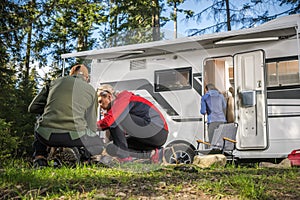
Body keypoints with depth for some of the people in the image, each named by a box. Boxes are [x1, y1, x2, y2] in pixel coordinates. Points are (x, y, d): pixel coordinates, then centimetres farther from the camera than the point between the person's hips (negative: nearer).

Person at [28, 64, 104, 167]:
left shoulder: (55, 82, 19)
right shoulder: (91, 90, 17)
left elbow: (33, 108, 24)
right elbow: (91, 125, 15)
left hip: (47, 136, 2)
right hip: (75, 137, -1)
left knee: (39, 125, 38)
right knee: (98, 144, 29)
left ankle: (39, 159, 18)